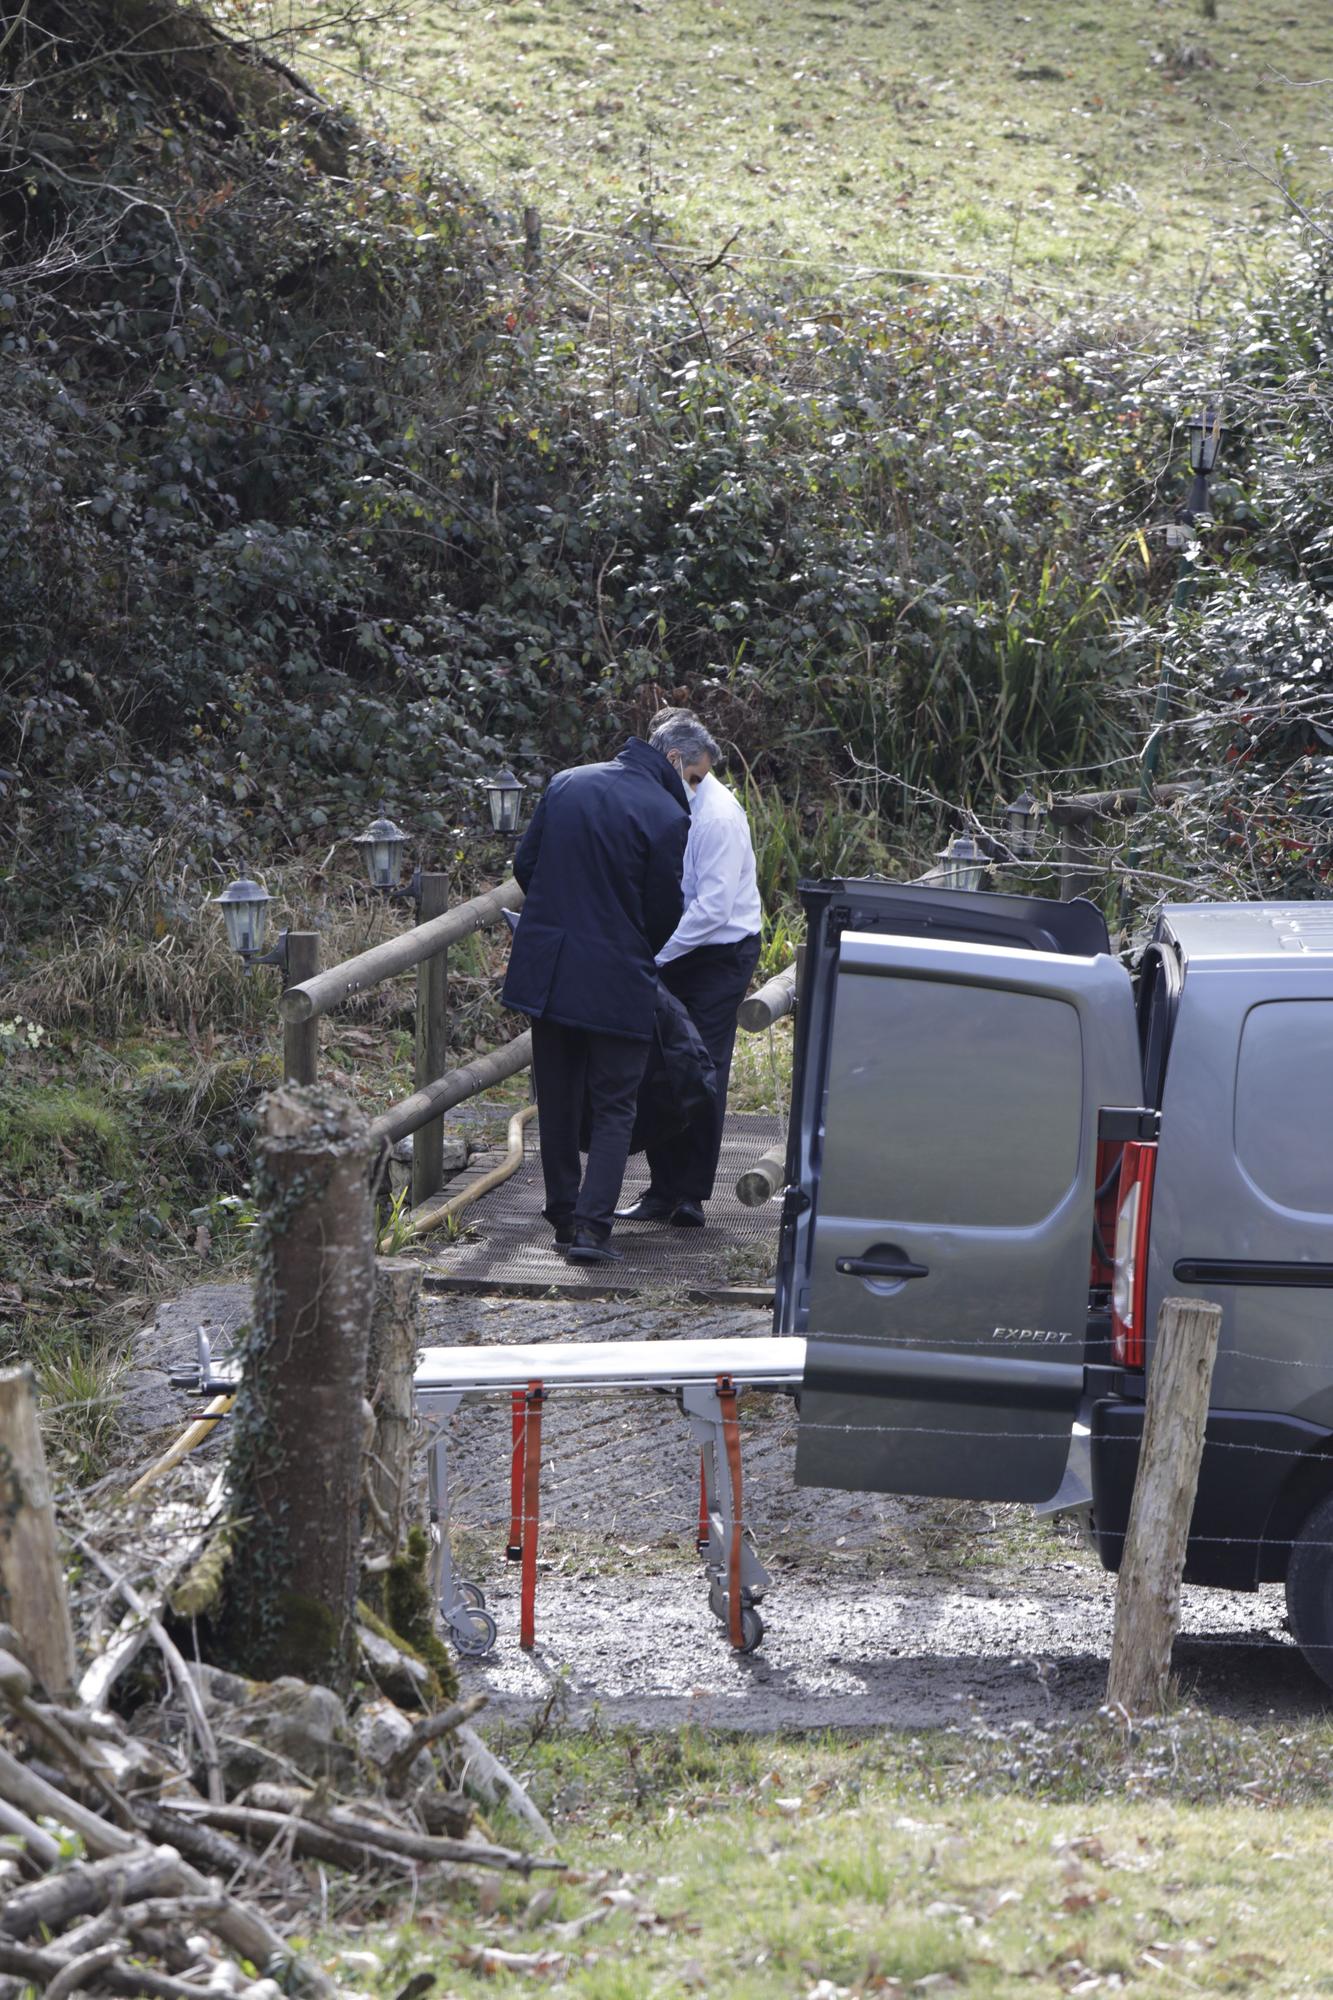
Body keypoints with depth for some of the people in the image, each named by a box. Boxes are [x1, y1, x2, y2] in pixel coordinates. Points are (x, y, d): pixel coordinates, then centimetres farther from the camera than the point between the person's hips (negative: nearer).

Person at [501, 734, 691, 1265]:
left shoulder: (565, 784, 4)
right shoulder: (666, 816, -11)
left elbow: (524, 865, 9)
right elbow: (666, 912, -6)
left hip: (548, 969, 5)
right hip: (617, 978, -5)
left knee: (557, 1101, 15)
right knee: (613, 1110, 3)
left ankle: (563, 1218, 22)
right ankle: (591, 1225, -9)